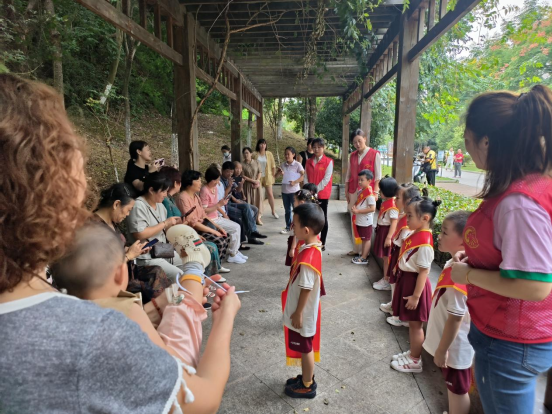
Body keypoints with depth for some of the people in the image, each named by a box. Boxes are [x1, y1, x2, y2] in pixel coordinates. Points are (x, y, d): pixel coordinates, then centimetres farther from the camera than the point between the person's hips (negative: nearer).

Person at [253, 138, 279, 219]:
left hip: (267, 176, 0)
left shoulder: (269, 154, 2)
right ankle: (259, 211, 17)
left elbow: (273, 166, 5)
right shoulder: (254, 154, -1)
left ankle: (273, 211, 12)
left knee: (270, 194, 1)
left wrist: (273, 175, 1)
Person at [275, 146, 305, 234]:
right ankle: (288, 227, 25)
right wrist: (279, 172, -17)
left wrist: (295, 182, -29)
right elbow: (276, 176, 5)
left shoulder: (297, 165, -8)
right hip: (284, 191, 5)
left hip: (294, 191, -5)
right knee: (287, 210, 14)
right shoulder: (283, 165, 5)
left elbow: (303, 176, -16)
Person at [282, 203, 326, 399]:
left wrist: (298, 313, -13)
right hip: (306, 310, 9)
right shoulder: (313, 244, -6)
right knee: (306, 347, 25)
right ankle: (306, 378, 45)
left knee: (305, 348, 13)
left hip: (303, 312, -8)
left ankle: (307, 386, 34)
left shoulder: (308, 258, -35)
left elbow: (306, 289, -25)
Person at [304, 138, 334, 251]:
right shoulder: (309, 162, 10)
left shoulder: (328, 161, -5)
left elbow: (326, 179, -11)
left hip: (322, 194, -4)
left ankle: (322, 243, 13)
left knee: (323, 218, 4)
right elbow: (306, 178, 7)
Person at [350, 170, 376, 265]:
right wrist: (354, 208, -1)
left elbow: (372, 208, -26)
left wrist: (358, 211, -24)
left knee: (367, 239, 5)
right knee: (363, 238, 19)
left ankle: (364, 258, 12)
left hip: (366, 221, -8)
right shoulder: (360, 191, 6)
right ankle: (363, 254, 31)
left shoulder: (369, 193, -20)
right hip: (359, 220, 8)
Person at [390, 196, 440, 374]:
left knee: (415, 324, 8)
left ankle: (415, 360, 24)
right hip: (406, 279, 9)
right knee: (411, 323, 21)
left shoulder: (424, 242, -25)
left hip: (415, 283, -9)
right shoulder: (415, 234, 2)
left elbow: (423, 272, -23)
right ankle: (412, 352, 37)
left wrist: (416, 296, -20)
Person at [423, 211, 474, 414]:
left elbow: (455, 319, -26)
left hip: (454, 347, -8)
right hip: (450, 344, 9)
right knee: (453, 388, 25)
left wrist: (442, 350, -17)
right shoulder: (453, 264, -2)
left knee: (458, 390, 13)